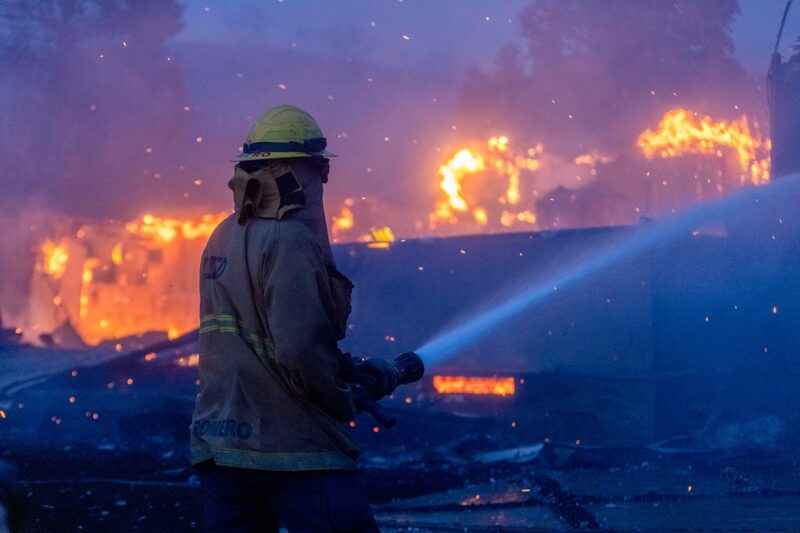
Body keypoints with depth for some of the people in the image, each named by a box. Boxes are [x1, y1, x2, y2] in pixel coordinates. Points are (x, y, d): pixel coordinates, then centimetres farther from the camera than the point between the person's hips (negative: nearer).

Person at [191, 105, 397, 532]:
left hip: (219, 443, 8)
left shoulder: (224, 237, 13)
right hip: (290, 447, -8)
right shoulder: (289, 241, -15)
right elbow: (300, 348, -23)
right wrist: (344, 403, -5)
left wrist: (354, 367, 14)